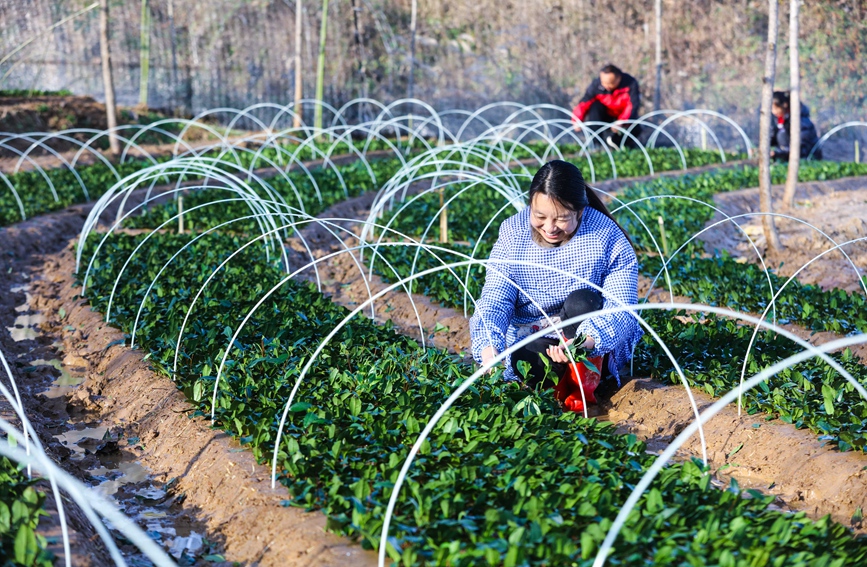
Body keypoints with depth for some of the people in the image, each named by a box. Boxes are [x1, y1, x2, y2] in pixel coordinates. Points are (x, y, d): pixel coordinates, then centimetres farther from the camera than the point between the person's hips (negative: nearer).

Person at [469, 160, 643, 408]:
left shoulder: (606, 237, -15)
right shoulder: (513, 232, -8)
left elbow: (622, 308, -22)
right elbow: (494, 299, -14)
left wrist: (587, 340, -44)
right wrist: (489, 347, -35)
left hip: (595, 346, 0)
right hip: (528, 343, 1)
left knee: (581, 302, -31)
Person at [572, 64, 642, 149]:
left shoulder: (631, 83, -24)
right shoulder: (596, 84, -21)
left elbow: (633, 105, -31)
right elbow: (584, 103, -23)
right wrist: (577, 121, -38)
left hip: (625, 116, -1)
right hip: (606, 115, 1)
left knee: (635, 129, -29)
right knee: (595, 106, -29)